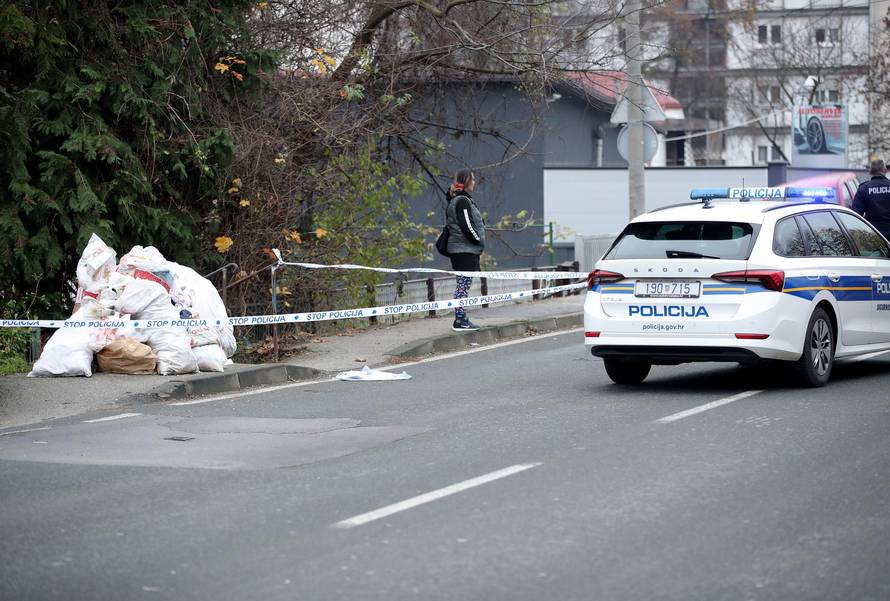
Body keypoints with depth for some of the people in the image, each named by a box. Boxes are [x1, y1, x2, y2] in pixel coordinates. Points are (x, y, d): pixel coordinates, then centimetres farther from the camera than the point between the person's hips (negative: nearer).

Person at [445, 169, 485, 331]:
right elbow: (467, 226, -21)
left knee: (462, 285, 12)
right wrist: (480, 242, -9)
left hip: (459, 250, 10)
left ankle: (461, 318, 15)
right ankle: (460, 321, -8)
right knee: (463, 284, -8)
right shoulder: (463, 201, -15)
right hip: (466, 250, -10)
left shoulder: (454, 200, 16)